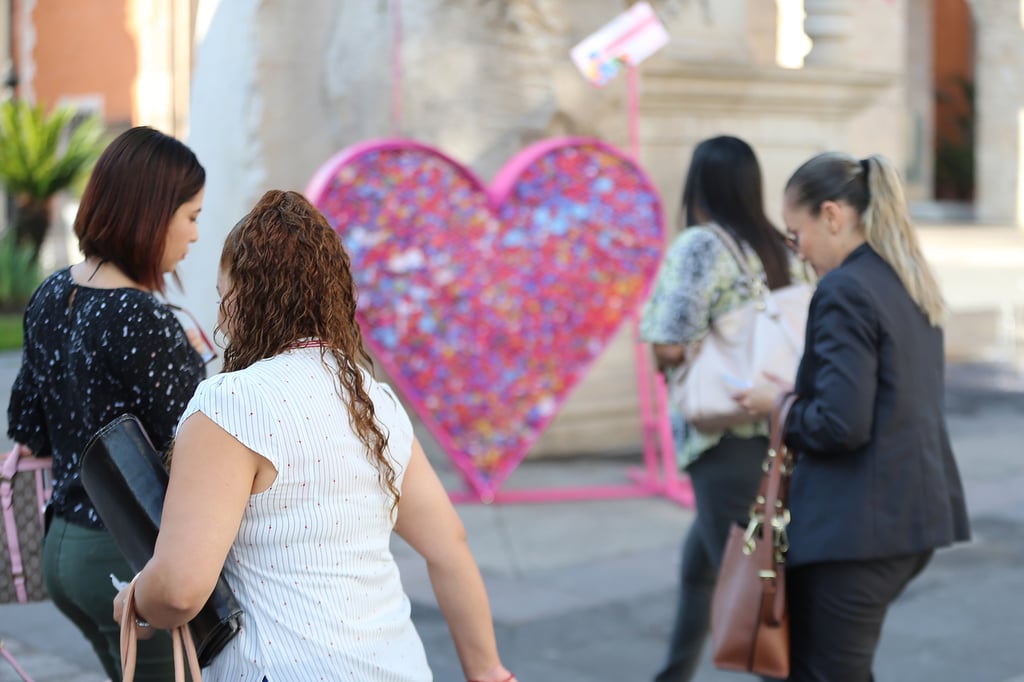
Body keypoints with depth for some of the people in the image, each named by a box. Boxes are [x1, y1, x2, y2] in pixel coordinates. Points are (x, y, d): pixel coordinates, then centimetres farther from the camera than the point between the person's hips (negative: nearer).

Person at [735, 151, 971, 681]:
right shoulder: (912, 285, 11)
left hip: (858, 526, -9)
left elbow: (842, 424, -23)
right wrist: (799, 394, 13)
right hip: (918, 514, 9)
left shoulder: (844, 290, -16)